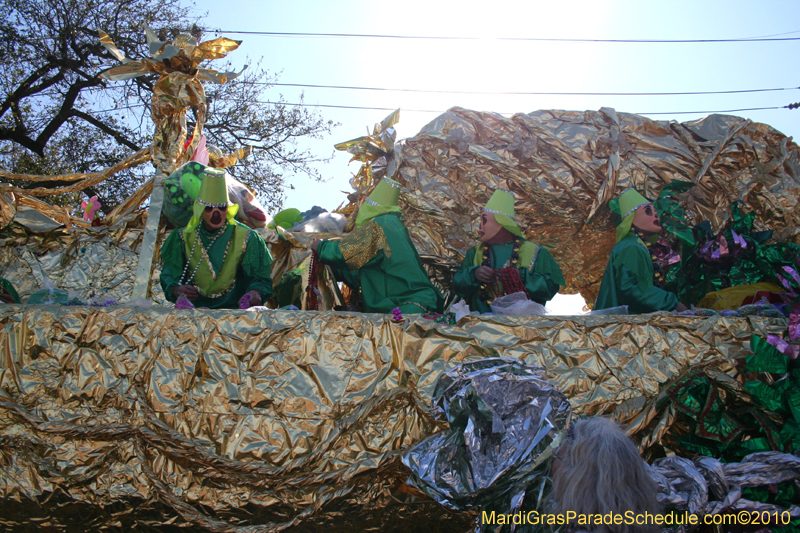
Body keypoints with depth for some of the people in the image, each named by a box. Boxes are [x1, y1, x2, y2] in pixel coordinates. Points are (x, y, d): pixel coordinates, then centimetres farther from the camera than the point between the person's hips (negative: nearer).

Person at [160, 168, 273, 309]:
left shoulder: (246, 238, 3)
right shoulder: (184, 237, 6)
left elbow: (260, 278, 2)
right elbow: (169, 275, 4)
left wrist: (256, 293, -22)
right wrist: (177, 290, -21)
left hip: (234, 308, 0)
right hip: (193, 307, 0)